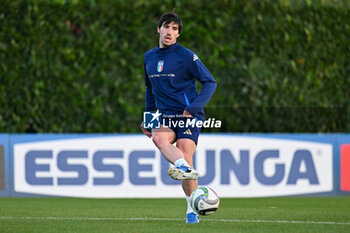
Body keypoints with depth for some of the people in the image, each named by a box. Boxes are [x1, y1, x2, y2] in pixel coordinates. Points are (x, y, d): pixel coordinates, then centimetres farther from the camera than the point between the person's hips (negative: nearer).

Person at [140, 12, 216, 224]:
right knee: (158, 137, -30)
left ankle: (192, 209, -5)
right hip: (165, 116, 4)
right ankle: (186, 169, -54)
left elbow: (210, 82, -3)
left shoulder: (186, 56, -3)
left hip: (188, 116, -4)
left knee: (185, 155, -17)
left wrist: (192, 109, -13)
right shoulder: (149, 57, 15)